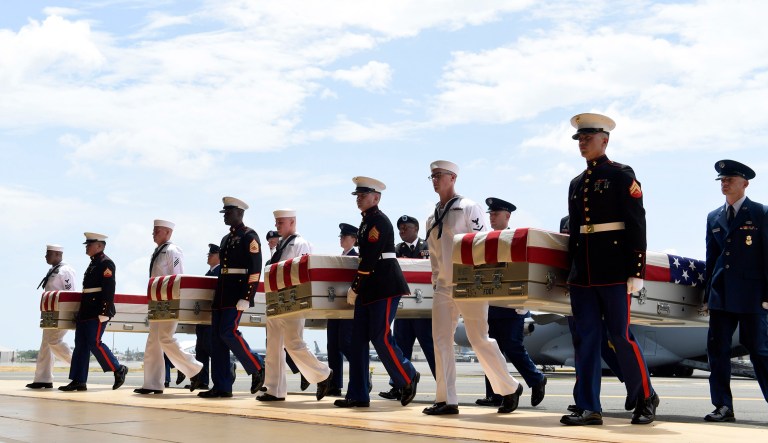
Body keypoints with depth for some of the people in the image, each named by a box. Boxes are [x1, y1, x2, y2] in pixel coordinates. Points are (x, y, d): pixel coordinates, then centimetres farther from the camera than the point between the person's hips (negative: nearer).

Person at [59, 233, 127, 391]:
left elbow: (109, 289, -17)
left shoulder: (106, 263, -9)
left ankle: (119, 370, 1)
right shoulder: (93, 264, 20)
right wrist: (82, 312, 22)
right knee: (81, 345, 6)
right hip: (86, 312, 10)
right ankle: (79, 381, 8)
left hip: (97, 312, -10)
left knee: (94, 343, -12)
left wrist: (104, 312, -23)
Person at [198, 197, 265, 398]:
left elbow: (255, 270, -13)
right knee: (217, 336, 3)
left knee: (228, 331, -17)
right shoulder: (226, 239, 20)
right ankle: (221, 387, 5)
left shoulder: (249, 236, -5)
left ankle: (257, 368, 0)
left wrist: (246, 298, -20)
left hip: (238, 291, -9)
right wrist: (218, 295, 18)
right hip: (221, 293, 9)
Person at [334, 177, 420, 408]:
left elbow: (370, 258, -18)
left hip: (386, 287, -9)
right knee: (359, 339, 5)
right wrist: (357, 287, 10)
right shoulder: (366, 223, 16)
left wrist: (354, 288, -14)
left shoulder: (379, 221, -12)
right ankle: (358, 395, 8)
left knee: (380, 337, -9)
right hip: (368, 289, 9)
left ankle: (408, 378, 11)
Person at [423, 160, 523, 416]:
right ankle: (446, 400, 4)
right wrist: (436, 280, 13)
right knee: (441, 340, 0)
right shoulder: (433, 218, 13)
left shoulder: (469, 209, -5)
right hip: (443, 287, 6)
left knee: (479, 339, -3)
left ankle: (509, 388, 14)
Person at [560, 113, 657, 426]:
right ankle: (588, 408, 8)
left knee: (621, 336, -2)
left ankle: (645, 398, 16)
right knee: (585, 339, 4)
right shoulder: (576, 183, 16)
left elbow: (636, 225, -7)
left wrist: (636, 272, -13)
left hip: (613, 271, -6)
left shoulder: (622, 175, -2)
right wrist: (570, 270, 16)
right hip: (582, 273, 6)